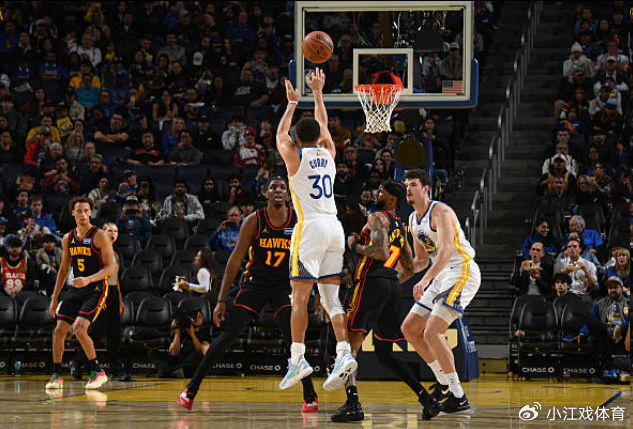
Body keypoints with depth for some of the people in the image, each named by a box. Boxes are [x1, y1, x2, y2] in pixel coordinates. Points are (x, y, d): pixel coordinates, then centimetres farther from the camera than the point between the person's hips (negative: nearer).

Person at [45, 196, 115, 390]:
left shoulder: (99, 236, -9)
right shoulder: (68, 239, 10)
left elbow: (110, 268, -12)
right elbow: (64, 269, 18)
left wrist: (88, 280, -27)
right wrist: (54, 298, 16)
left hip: (96, 289, -6)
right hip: (76, 288, 6)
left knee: (79, 329, -21)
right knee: (59, 330, 1)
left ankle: (97, 372, -9)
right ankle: (56, 376, 13)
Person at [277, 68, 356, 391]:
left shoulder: (295, 156, 1)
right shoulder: (328, 153, 12)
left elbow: (280, 135, 22)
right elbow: (323, 126, 32)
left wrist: (292, 103, 32)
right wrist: (317, 93, 40)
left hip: (310, 228, -5)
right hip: (334, 228, 5)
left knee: (300, 297, -4)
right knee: (330, 298, 4)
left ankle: (297, 358, -11)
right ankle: (343, 353, -10)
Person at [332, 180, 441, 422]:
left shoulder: (377, 218, -4)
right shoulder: (400, 227, 23)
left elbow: (381, 252, -19)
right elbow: (409, 268, 28)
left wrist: (355, 246, -6)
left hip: (372, 283, -9)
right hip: (393, 287, 9)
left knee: (349, 346, -12)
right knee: (385, 354, 18)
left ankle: (353, 404, -28)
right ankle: (426, 398, 9)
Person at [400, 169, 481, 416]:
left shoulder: (440, 212, -15)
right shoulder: (413, 220, 13)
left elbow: (447, 249, -30)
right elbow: (422, 260, 23)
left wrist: (425, 280, -42)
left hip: (463, 272, -10)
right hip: (441, 277, 10)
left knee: (431, 332, -20)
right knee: (409, 329, 9)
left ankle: (458, 397, -15)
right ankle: (444, 384, 19)